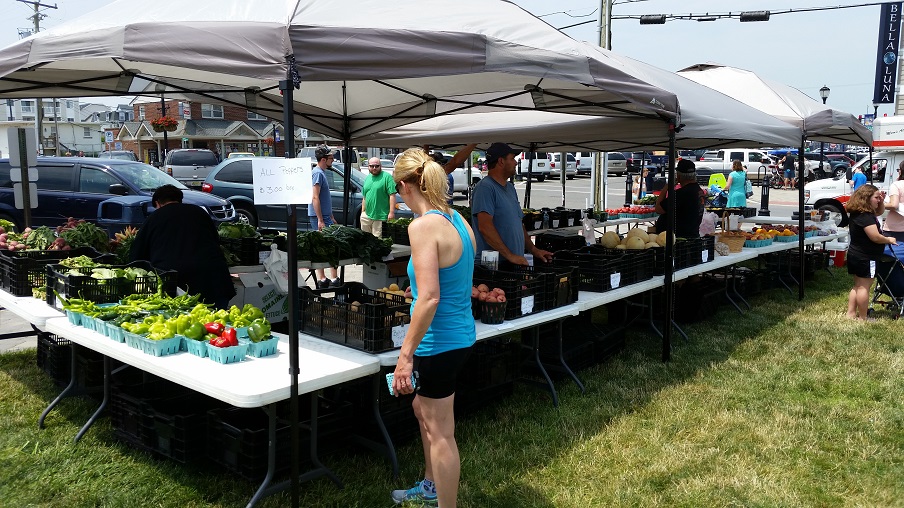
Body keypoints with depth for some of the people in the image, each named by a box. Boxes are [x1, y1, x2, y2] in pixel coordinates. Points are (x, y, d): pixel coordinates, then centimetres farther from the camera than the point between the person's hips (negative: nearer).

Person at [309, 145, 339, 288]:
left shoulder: (321, 173, 17)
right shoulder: (318, 173, -14)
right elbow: (315, 198, -20)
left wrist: (331, 217, 25)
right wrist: (320, 220, -22)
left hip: (324, 216, 10)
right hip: (320, 217, -10)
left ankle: (321, 279, 14)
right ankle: (334, 279, -3)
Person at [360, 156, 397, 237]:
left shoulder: (387, 177, -8)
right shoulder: (367, 178, 15)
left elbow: (392, 195, -14)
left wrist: (391, 212, -19)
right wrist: (362, 212, 18)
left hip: (380, 216, -7)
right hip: (366, 215, 7)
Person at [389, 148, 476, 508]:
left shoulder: (424, 225, -22)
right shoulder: (459, 221, 5)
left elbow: (429, 298, -28)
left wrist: (406, 354, -23)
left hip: (440, 342, -10)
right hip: (460, 335, 10)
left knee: (440, 432, 6)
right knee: (424, 409, 28)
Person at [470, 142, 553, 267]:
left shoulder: (510, 188, 20)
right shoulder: (485, 188, -12)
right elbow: (485, 227, -22)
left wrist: (533, 250, 16)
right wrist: (510, 256, -22)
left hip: (516, 262, 9)